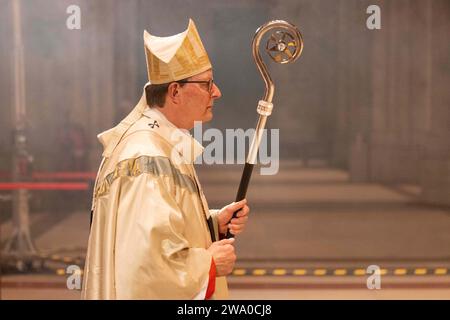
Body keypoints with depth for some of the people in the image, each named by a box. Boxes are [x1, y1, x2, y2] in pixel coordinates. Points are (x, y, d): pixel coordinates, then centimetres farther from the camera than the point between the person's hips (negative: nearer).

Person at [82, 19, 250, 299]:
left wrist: (214, 223, 0)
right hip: (151, 292, -9)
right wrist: (210, 264, -16)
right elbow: (147, 261, -30)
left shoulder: (162, 141, 6)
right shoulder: (149, 160, -25)